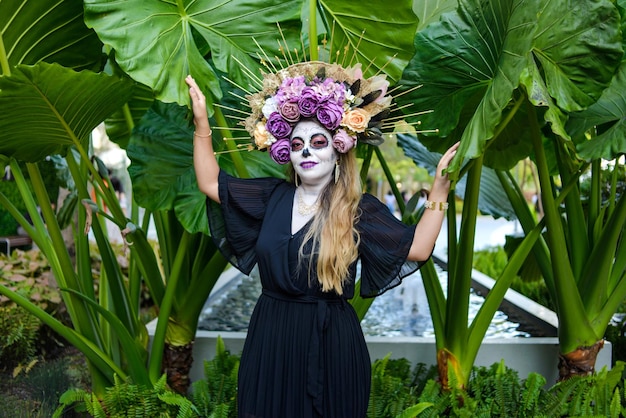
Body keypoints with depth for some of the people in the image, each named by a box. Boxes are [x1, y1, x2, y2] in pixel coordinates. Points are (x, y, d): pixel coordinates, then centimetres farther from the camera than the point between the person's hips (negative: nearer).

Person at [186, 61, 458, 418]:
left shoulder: (360, 209, -5)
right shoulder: (273, 196, 5)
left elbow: (418, 248, -12)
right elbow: (211, 183, 10)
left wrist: (440, 187, -16)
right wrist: (202, 123, 6)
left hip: (332, 343, -3)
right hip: (271, 339, 3)